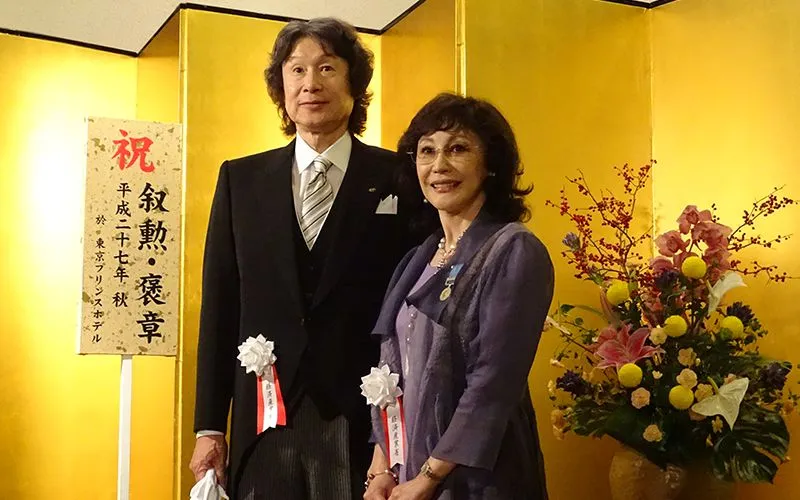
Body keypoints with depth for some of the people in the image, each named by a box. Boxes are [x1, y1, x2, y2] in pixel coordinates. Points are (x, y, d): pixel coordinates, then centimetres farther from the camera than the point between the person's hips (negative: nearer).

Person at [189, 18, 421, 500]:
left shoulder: (398, 179, 0)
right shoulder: (240, 179, 9)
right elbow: (219, 307, 7)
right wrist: (209, 427, 4)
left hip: (362, 423, -2)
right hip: (264, 421, 2)